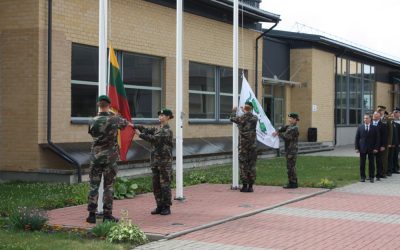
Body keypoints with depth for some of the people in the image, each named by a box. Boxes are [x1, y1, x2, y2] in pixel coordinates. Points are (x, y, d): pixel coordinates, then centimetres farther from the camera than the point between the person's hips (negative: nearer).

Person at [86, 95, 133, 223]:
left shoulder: (93, 121, -4)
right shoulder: (115, 119, -6)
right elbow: (124, 122, 17)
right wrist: (130, 124, 41)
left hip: (96, 156, 1)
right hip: (110, 157, -1)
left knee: (94, 186, 6)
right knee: (108, 186, 5)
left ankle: (92, 214, 5)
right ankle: (107, 215, 6)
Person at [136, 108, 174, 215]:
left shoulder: (167, 130, -11)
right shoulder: (157, 129, 16)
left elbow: (154, 139, -20)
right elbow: (147, 130, 6)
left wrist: (140, 134, -19)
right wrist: (136, 126, -11)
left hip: (164, 161, -8)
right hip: (155, 161, 8)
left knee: (165, 184, -3)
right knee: (156, 184, 9)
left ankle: (167, 207, 5)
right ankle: (159, 206, 18)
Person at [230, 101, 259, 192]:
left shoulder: (242, 118, -10)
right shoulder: (255, 118, -1)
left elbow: (232, 119, 11)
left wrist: (234, 111, 28)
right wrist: (245, 113, 38)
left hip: (243, 145, -3)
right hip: (253, 145, 3)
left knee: (243, 165, 2)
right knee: (252, 165, 7)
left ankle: (245, 186, 2)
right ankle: (250, 186, 8)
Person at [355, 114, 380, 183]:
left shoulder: (374, 128, 1)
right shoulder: (360, 127, 4)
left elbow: (377, 138, 1)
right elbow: (357, 138, 4)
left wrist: (376, 148, -7)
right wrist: (357, 148, -3)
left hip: (371, 149, -1)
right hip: (362, 148, 1)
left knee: (371, 163, 4)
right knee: (362, 164, 3)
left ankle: (371, 177, 12)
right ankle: (362, 177, 11)